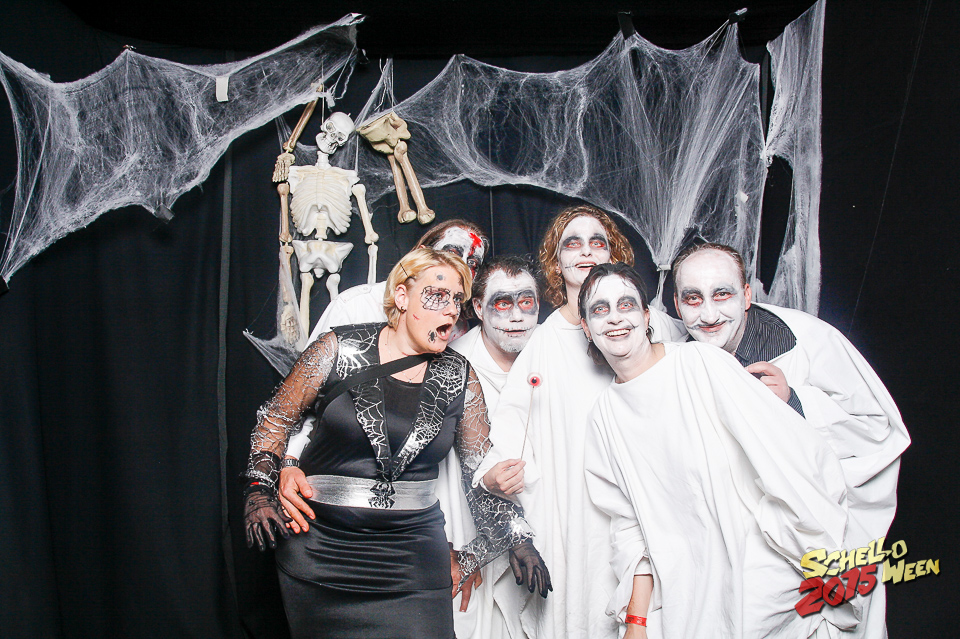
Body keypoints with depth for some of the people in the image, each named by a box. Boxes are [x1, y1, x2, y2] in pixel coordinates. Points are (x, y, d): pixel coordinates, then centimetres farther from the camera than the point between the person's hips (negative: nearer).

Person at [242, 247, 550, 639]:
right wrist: (259, 490, -4)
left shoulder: (460, 377, 2)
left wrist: (516, 539, 3)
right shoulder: (340, 349, -4)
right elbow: (277, 417, 4)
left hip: (414, 554, 2)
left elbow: (482, 466, 8)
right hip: (322, 545, -1)